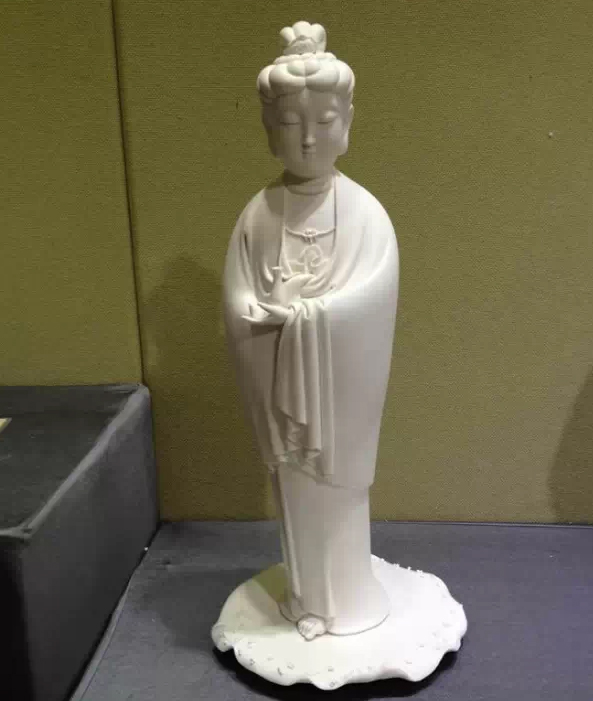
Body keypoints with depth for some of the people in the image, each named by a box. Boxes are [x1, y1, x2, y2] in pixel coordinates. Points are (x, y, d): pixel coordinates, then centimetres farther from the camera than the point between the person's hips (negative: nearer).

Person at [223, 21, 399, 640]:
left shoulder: (363, 210, -8)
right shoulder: (259, 214, -3)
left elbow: (373, 298, -17)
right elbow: (237, 304, -5)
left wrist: (296, 314, -21)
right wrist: (282, 316, -21)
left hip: (339, 380, -2)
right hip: (278, 379, 2)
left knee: (339, 486, 11)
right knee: (294, 488, 15)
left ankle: (347, 599, 33)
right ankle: (307, 598, 35)